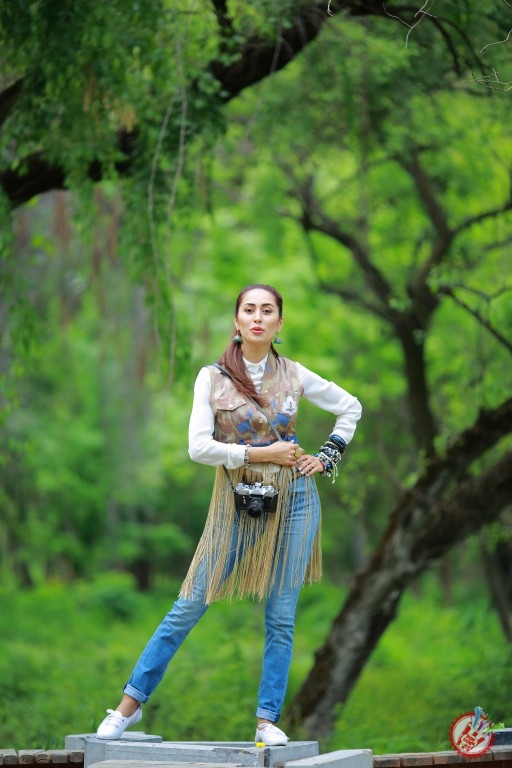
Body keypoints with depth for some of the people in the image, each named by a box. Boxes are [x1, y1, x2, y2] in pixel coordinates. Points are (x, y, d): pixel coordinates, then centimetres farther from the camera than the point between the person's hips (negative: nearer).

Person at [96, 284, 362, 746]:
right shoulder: (212, 377, -3)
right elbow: (199, 447, -11)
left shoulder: (293, 375, 3)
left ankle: (268, 720, 8)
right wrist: (262, 453, -14)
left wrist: (327, 457, 6)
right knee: (190, 605, -2)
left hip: (293, 499, 2)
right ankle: (131, 704, 6)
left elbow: (351, 406, 16)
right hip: (237, 503, -1)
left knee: (281, 616, 2)